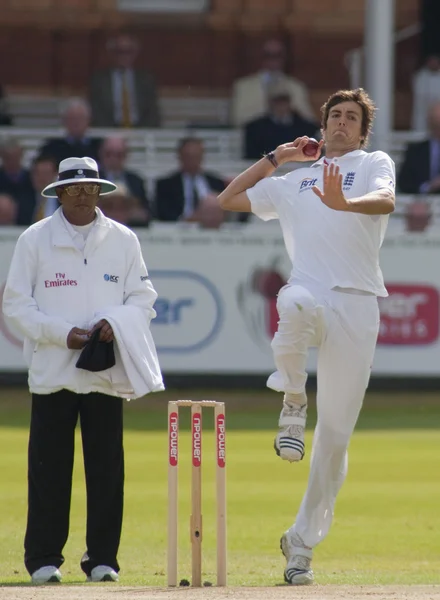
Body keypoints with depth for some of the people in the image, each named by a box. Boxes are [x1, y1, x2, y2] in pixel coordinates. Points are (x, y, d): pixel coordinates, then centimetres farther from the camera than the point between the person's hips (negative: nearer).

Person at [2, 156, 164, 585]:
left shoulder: (123, 240, 9)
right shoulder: (35, 240, 4)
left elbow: (143, 297, 9)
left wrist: (115, 323, -11)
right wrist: (61, 333, -11)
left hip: (107, 371, 1)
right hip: (52, 370, -1)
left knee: (107, 468, 0)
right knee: (49, 468, -3)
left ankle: (102, 558, 8)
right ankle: (43, 558, 3)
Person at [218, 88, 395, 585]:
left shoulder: (375, 164, 17)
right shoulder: (292, 182, 29)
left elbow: (385, 201, -7)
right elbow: (229, 199, 35)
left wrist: (344, 204, -28)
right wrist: (276, 157, 31)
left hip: (357, 305, -1)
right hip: (308, 289, 1)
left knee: (335, 433, -3)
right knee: (298, 305, -41)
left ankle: (302, 541, 9)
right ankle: (293, 403, -16)